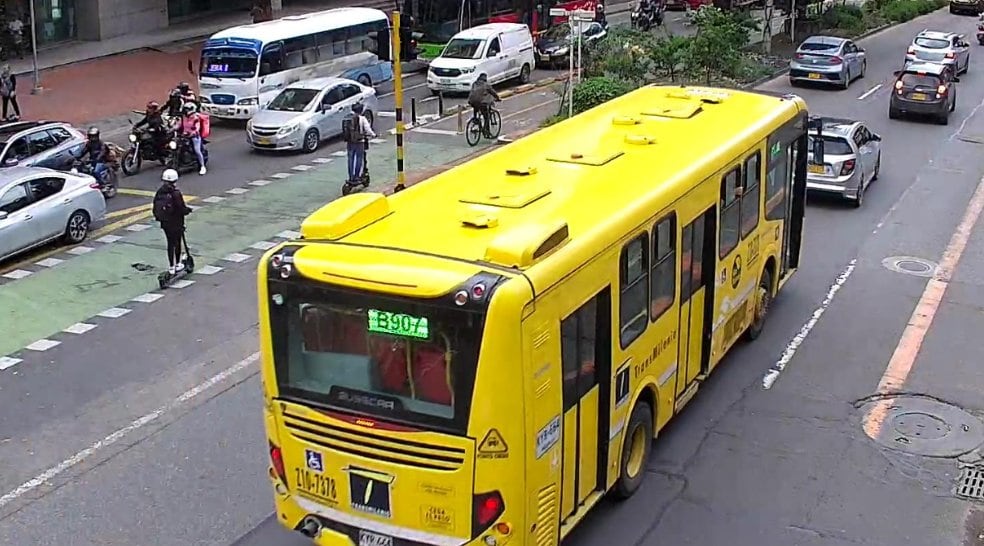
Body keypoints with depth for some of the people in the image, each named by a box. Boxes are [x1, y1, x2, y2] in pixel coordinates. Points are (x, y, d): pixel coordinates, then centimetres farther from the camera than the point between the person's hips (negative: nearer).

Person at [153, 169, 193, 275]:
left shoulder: (159, 193, -4)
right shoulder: (176, 193, -22)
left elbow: (155, 209, 2)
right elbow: (182, 209, -20)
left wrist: (159, 217, 18)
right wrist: (188, 209, 0)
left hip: (164, 223, 5)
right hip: (176, 223, -5)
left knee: (170, 244, 14)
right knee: (177, 243, 12)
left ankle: (171, 267, 17)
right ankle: (177, 265, 21)